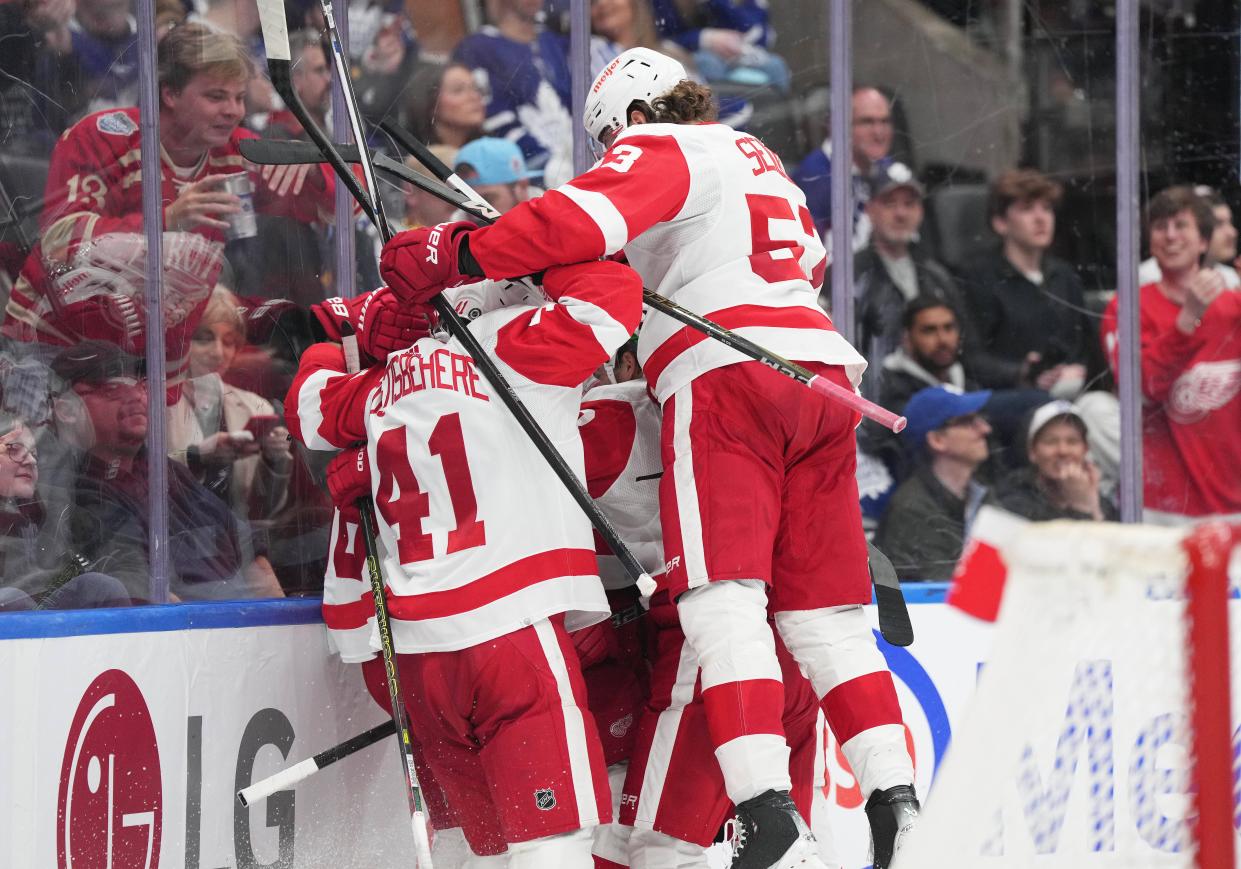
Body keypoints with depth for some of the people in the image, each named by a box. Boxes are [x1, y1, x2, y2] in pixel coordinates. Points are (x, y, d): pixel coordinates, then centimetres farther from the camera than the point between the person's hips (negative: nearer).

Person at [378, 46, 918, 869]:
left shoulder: (658, 152, 4)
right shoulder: (758, 158, 28)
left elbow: (579, 221, -14)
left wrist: (448, 255, -10)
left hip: (724, 373, -8)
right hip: (821, 372, 8)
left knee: (722, 599, -12)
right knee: (824, 613, 9)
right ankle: (896, 800, 0)